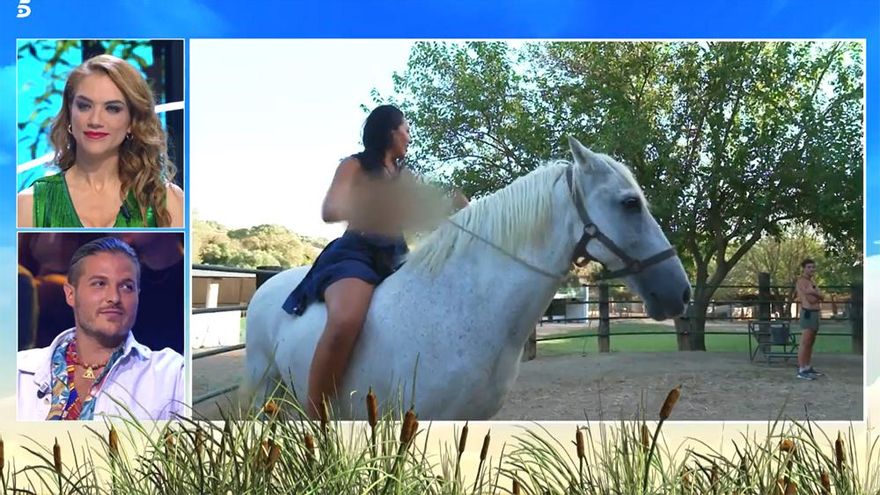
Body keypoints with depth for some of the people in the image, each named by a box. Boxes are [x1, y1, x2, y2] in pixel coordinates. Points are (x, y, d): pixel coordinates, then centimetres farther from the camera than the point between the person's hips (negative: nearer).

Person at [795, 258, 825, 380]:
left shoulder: (811, 282, 20)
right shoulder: (802, 281, -10)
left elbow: (821, 297, 11)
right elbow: (811, 299, -19)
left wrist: (814, 294, -9)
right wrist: (818, 295, 0)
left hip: (815, 314, 10)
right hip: (808, 313, -10)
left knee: (811, 343, 13)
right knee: (805, 343, -12)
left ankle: (808, 368, 19)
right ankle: (801, 371, -14)